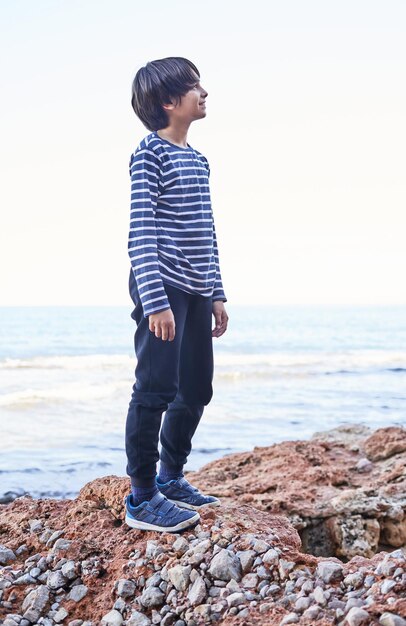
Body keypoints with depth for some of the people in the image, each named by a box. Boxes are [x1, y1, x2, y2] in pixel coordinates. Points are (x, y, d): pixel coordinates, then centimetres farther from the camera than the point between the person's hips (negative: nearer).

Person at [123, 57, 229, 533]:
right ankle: (141, 499, 2)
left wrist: (216, 293, 17)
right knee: (156, 389, -8)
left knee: (196, 389, 12)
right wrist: (156, 299, -22)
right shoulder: (150, 153, -8)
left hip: (197, 290, 9)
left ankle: (171, 477, 28)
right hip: (162, 287, -8)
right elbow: (142, 230, -15)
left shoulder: (198, 160, 17)